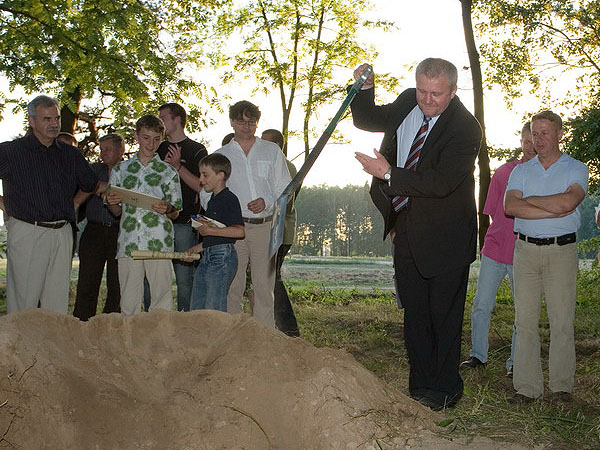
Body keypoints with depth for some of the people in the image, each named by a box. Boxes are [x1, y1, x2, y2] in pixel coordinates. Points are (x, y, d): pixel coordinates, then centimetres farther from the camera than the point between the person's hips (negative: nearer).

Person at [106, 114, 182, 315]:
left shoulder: (168, 172, 9)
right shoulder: (120, 169, 14)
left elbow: (175, 213, 9)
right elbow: (116, 212, 17)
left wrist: (167, 209, -13)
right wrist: (111, 203, -5)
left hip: (159, 244, -1)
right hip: (128, 244, 2)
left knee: (162, 298, -2)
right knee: (128, 302, 4)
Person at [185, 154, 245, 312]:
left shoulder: (229, 198, -10)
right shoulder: (213, 200, 19)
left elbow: (239, 231, -22)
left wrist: (210, 231, -20)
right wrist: (201, 246, 13)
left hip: (222, 257, -10)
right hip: (207, 257, 10)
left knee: (214, 310, -7)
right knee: (196, 309, 11)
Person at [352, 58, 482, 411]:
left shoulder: (465, 128, -19)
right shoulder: (407, 103, 2)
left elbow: (441, 183, -28)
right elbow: (366, 120, 18)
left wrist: (388, 174, -30)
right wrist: (366, 89, -1)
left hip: (444, 238, -6)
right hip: (406, 230, 7)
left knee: (444, 315, 6)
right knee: (415, 314, 14)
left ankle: (445, 390, 22)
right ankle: (421, 386, 27)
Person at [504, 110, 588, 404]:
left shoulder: (577, 169, 6)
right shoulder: (521, 171, 14)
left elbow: (567, 202, -15)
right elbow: (510, 206, -4)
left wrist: (529, 199, -4)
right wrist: (554, 210, -11)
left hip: (561, 250, -2)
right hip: (525, 249, 2)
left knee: (561, 321, -2)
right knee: (525, 321, 0)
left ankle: (561, 385, 9)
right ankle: (527, 386, 5)